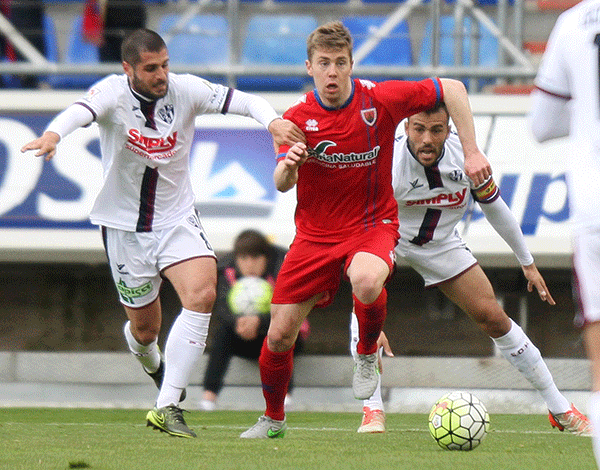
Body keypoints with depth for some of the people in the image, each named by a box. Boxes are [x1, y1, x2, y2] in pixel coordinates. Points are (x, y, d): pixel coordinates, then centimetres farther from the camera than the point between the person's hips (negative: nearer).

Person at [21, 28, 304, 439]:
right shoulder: (114, 92, -16)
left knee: (202, 294, -24)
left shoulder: (185, 90, -8)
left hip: (177, 218, 1)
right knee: (144, 328, 8)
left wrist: (272, 120, -34)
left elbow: (242, 101, -13)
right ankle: (153, 362, 49)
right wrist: (53, 134, -58)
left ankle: (168, 406, -22)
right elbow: (82, 111, -36)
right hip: (124, 225, -1)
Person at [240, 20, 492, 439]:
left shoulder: (380, 100, -12)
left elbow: (452, 89, -4)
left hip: (371, 225, -3)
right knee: (280, 335, -1)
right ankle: (273, 418, 27)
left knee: (366, 282, -39)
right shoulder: (298, 117, -6)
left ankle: (368, 354, -6)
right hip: (314, 234, 3)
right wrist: (289, 165, -37)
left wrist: (472, 153, -8)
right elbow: (281, 185, -13)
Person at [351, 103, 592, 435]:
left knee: (492, 317, -1)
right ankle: (373, 410, -20)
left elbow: (494, 207, -1)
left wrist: (528, 263, 7)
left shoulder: (465, 156, -20)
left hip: (440, 245, 3)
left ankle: (560, 410, 12)